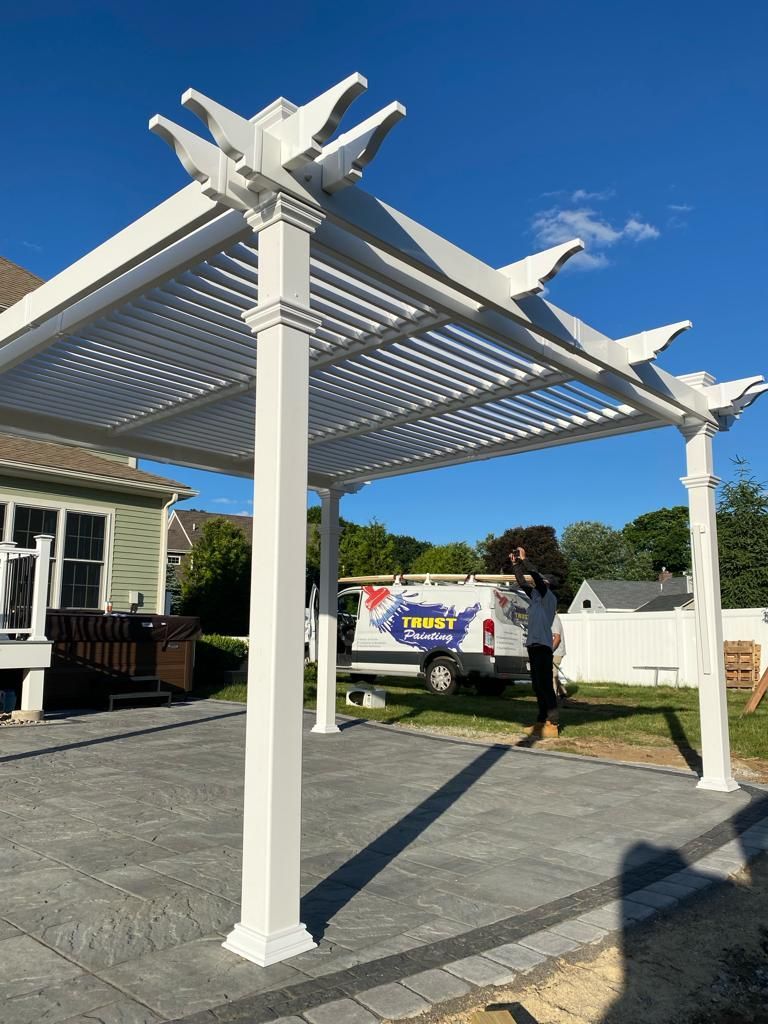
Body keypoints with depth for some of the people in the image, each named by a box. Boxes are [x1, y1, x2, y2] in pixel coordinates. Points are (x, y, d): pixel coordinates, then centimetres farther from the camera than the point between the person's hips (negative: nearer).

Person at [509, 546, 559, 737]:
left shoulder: (549, 598, -4)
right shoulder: (536, 597, 18)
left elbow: (538, 577, -18)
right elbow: (522, 583, 28)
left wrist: (524, 559, -10)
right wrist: (515, 564, 24)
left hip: (542, 647, -9)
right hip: (534, 646, 9)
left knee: (545, 685, -12)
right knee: (538, 686, 10)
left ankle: (552, 725, -14)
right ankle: (541, 722, 15)